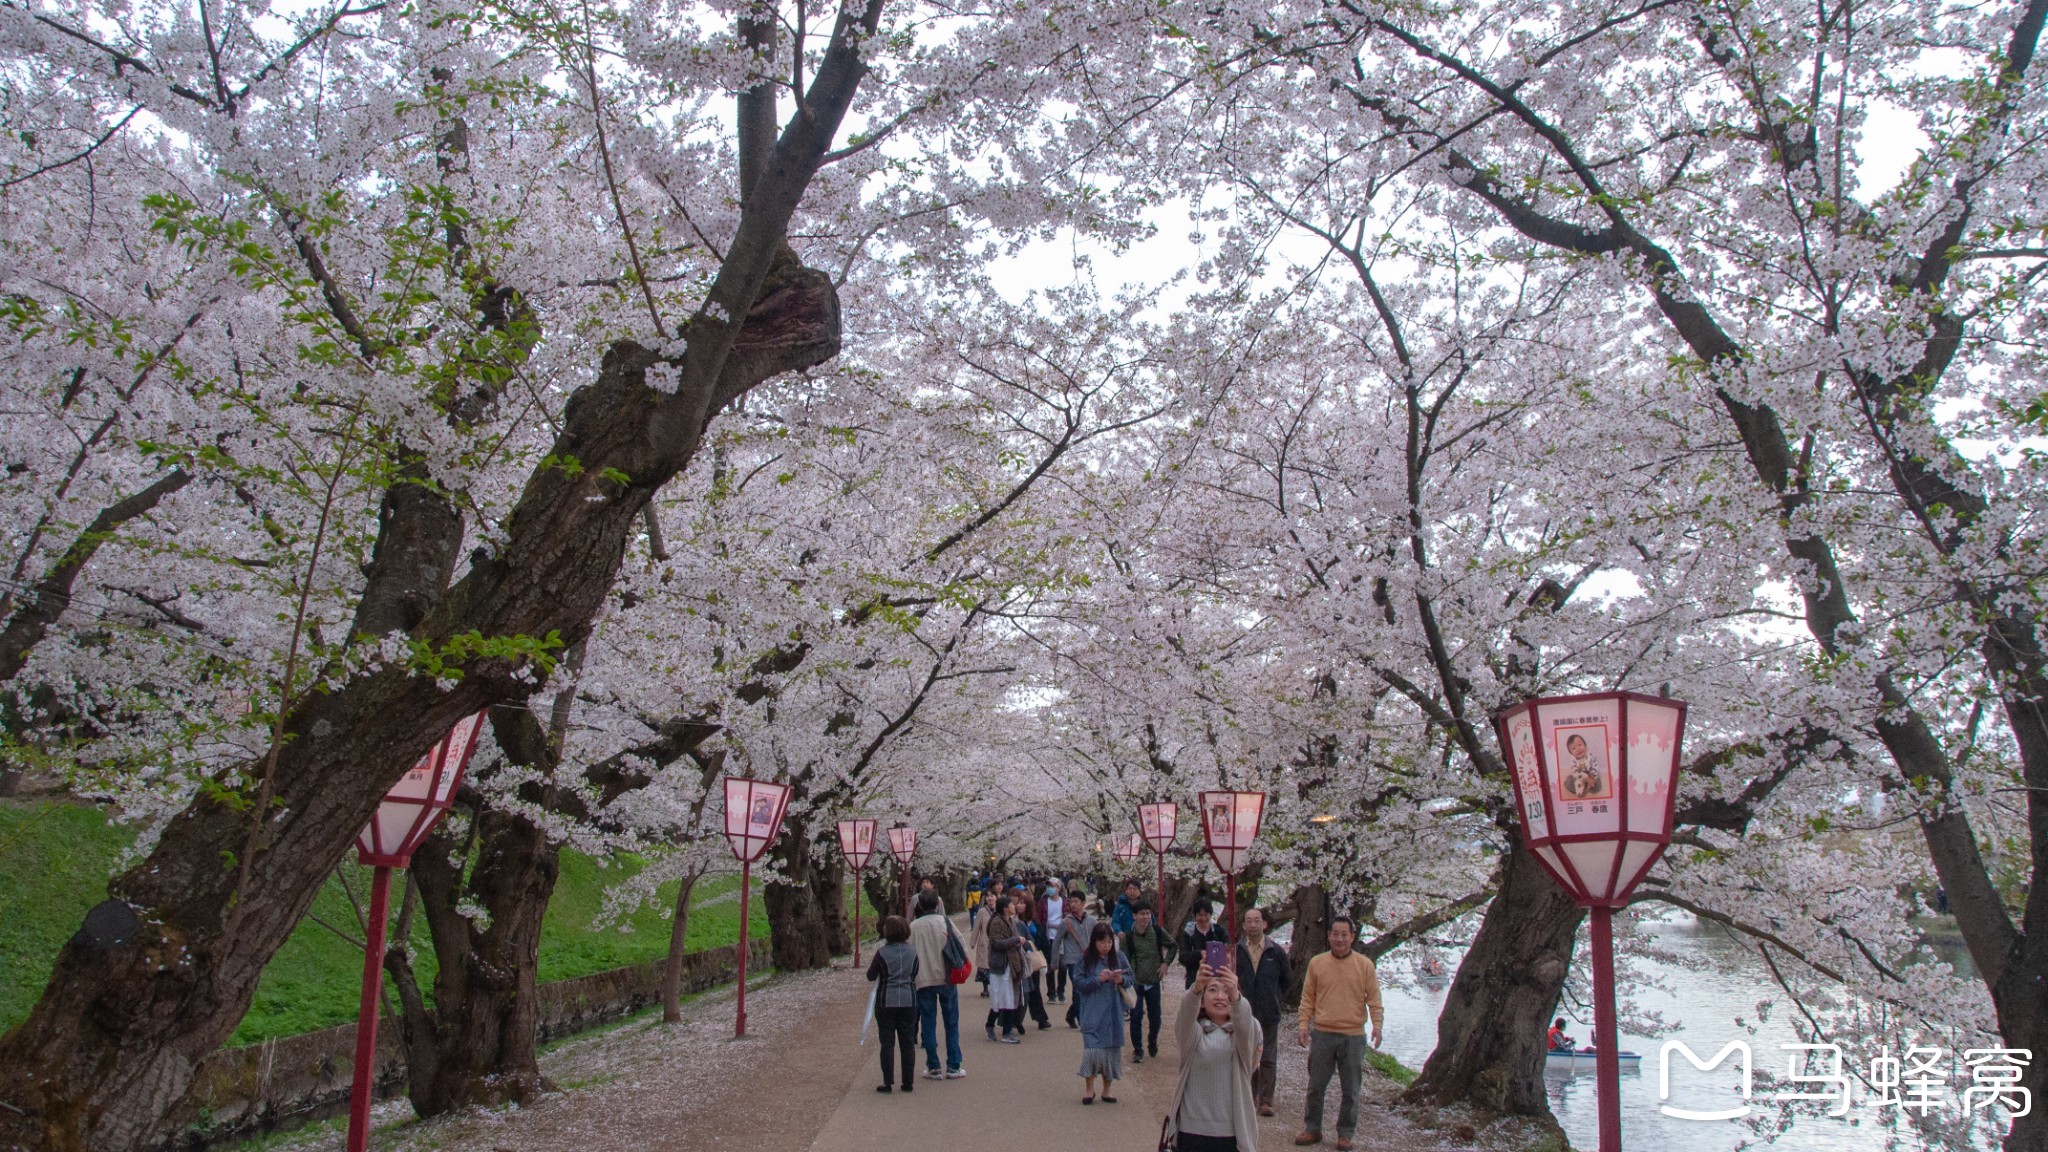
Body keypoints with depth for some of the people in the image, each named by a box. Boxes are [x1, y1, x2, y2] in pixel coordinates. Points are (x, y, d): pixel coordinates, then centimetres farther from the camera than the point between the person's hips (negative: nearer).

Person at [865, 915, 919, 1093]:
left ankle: (888, 1082, 1)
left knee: (887, 1043, 3)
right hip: (908, 1001, 3)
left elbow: (871, 976, -2)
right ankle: (907, 1082, 12)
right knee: (907, 1043, 9)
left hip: (886, 1002, -3)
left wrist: (871, 965, 16)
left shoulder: (882, 952, -10)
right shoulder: (913, 952, 1)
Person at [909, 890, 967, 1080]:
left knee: (928, 1025, 7)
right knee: (951, 1023, 9)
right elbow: (960, 945, -4)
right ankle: (953, 1067, 8)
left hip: (923, 981, 0)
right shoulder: (944, 922, -5)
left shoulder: (913, 926, -4)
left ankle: (933, 1067, 6)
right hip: (946, 979, 0)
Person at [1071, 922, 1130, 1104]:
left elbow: (1131, 978, 5)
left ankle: (1106, 1090, 22)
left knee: (1111, 1048, 8)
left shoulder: (1119, 957, 1)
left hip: (1113, 1014, 2)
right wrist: (1098, 979, -20)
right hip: (1093, 1015, -2)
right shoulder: (1085, 960, -5)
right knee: (1092, 1048, -5)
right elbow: (1078, 983, -8)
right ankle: (1089, 1089, 13)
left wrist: (1121, 980, -16)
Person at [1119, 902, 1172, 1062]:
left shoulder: (1157, 931, -5)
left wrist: (1165, 962, 2)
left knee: (1155, 1017, 10)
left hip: (1153, 981, 2)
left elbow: (1172, 945, 12)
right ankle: (1137, 1050, 7)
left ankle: (1152, 1042, 36)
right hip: (1135, 982, -2)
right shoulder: (1128, 936, -11)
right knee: (1136, 1017, -8)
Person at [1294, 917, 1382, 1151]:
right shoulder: (1316, 963, 3)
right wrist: (1304, 1024, -2)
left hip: (1353, 1037, -1)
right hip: (1322, 1035, 1)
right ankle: (1312, 1129, 22)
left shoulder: (1365, 965, -1)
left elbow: (1374, 999, 0)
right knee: (1316, 1086, 8)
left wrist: (1377, 1024, -13)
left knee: (1350, 1090, 8)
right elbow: (1307, 998, 6)